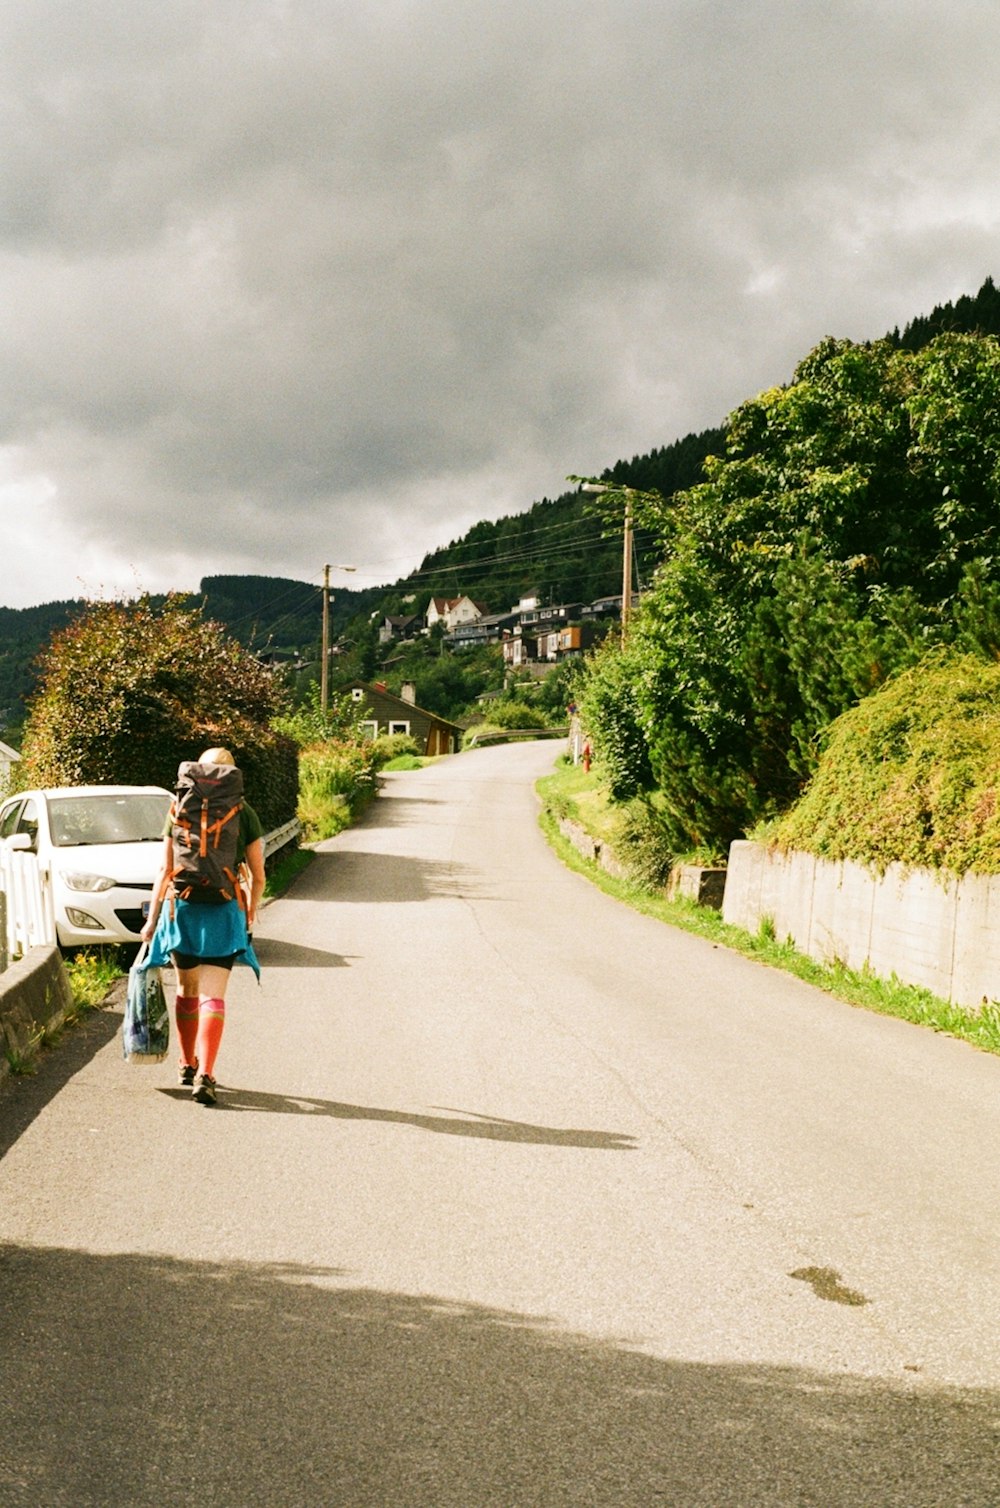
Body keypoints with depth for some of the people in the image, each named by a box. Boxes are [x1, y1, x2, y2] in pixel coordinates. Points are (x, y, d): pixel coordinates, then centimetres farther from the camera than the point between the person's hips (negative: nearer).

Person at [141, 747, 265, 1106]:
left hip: (182, 908, 2)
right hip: (223, 911, -2)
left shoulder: (179, 811, 1)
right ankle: (205, 1075, -15)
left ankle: (188, 1065, 30)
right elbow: (258, 875, 1)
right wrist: (251, 913, 17)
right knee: (213, 996, -3)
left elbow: (166, 869, 0)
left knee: (187, 991, 18)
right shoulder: (243, 814, -1)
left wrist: (153, 917, 7)